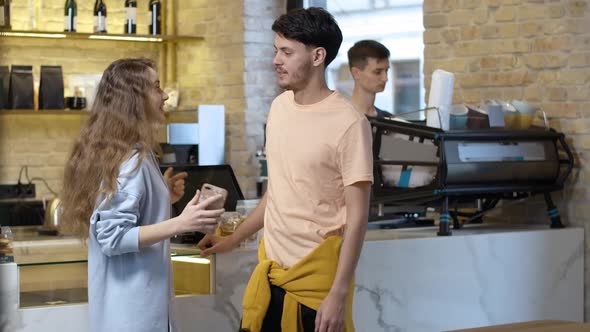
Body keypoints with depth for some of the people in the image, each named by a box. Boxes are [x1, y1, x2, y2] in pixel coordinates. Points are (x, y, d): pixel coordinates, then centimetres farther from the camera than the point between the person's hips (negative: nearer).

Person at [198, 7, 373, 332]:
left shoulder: (348, 123, -15)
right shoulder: (279, 107, 5)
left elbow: (356, 216, -14)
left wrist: (339, 293, -17)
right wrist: (233, 239, 20)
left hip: (317, 274, -6)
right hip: (271, 268, 6)